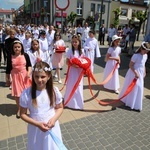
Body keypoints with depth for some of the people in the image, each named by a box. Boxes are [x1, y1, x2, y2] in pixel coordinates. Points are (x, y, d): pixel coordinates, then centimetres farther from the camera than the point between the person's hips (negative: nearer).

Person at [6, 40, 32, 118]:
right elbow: (8, 69, 0)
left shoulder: (25, 55, -7)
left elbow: (29, 65, 0)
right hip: (15, 76, 0)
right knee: (17, 93, 8)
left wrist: (29, 72, -18)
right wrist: (7, 78, 5)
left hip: (24, 75, 0)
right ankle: (19, 109, 28)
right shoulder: (10, 57, -6)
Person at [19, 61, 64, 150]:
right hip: (35, 128, -1)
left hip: (52, 127, 1)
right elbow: (23, 114, -8)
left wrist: (54, 119, -17)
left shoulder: (54, 91, -13)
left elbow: (60, 108, 0)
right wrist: (37, 124, -18)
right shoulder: (26, 94, -17)